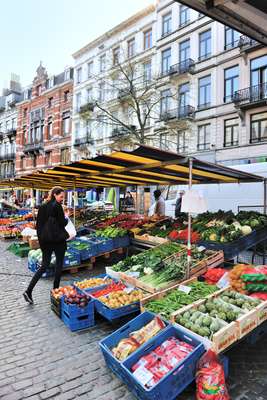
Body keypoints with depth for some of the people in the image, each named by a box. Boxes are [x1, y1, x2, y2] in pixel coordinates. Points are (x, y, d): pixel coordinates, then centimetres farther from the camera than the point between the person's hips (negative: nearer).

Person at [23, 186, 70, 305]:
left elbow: (39, 224, 10)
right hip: (58, 239, -6)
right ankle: (55, 290, 18)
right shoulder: (57, 206, -14)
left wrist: (41, 238, 17)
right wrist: (66, 218, 6)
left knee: (44, 265, 11)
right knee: (59, 265, 10)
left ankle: (29, 291, 3)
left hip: (45, 240, 7)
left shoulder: (43, 207, 8)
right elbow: (62, 223, -13)